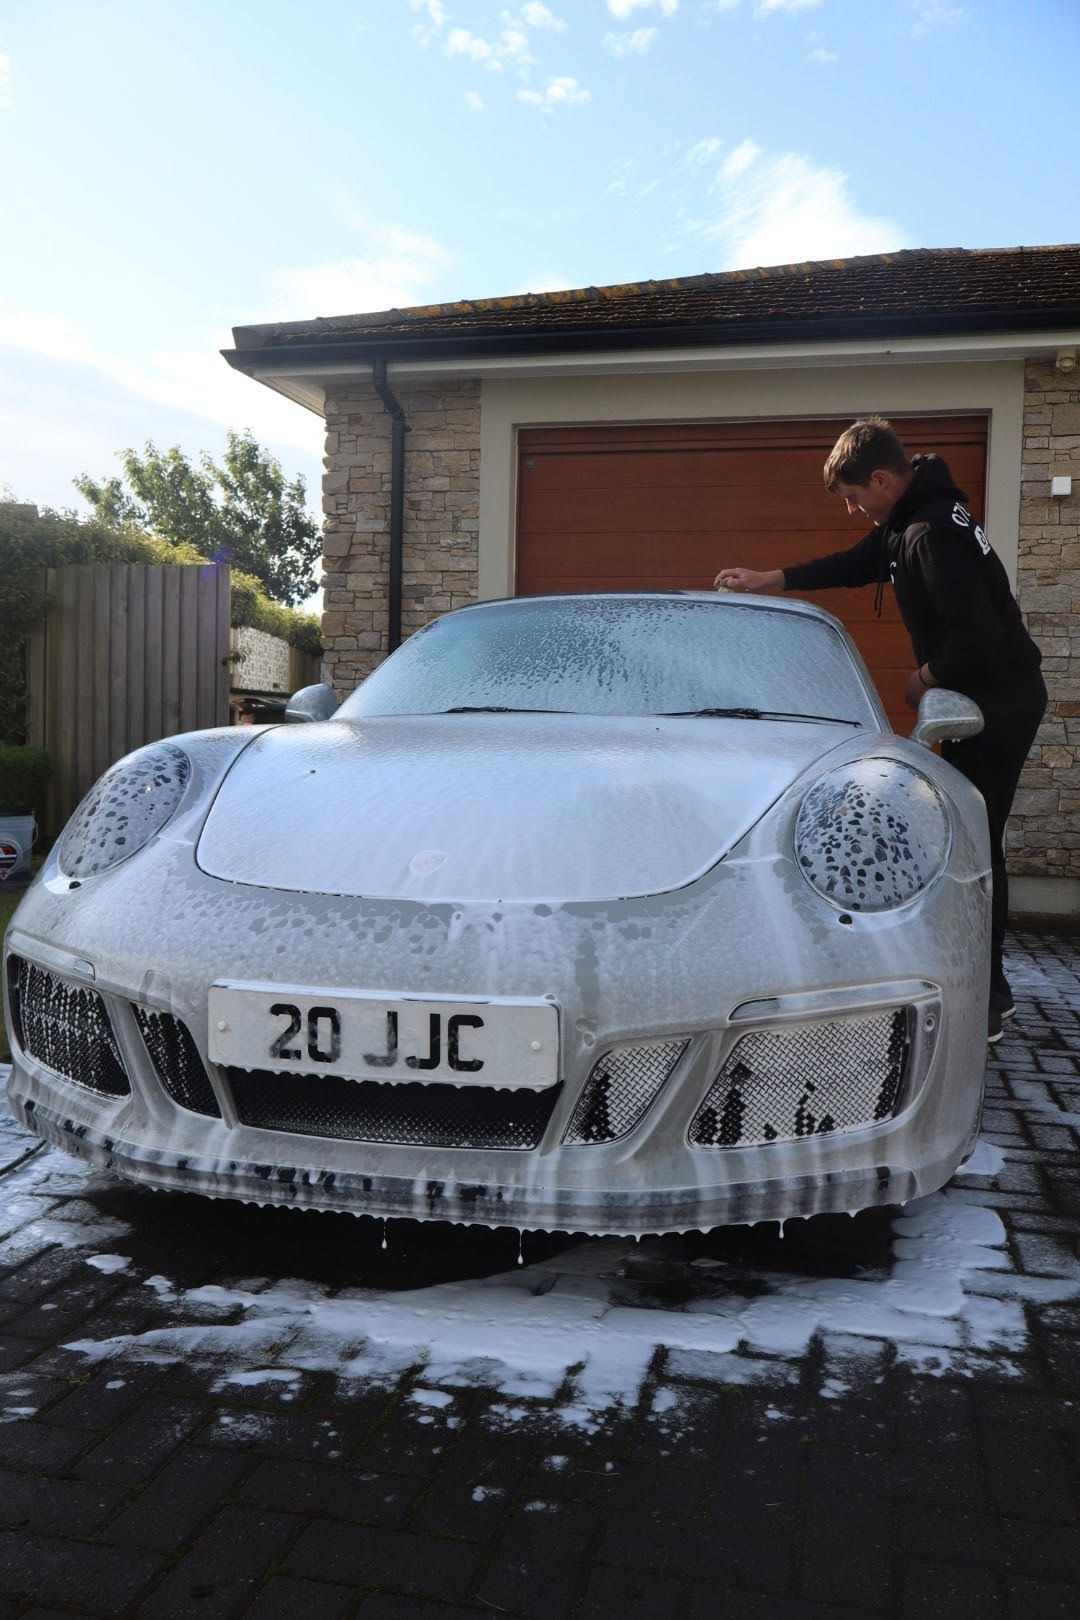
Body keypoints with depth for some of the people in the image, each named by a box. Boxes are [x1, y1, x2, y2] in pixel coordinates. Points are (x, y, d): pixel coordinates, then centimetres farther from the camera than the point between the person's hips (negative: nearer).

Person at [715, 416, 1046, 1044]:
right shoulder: (907, 521, 9)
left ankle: (983, 1005, -1)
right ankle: (989, 987, 23)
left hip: (999, 703, -10)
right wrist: (766, 580, 21)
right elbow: (854, 565, 23)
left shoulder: (933, 533, -24)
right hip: (983, 697, 10)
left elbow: (978, 634, -29)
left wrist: (926, 678, -12)